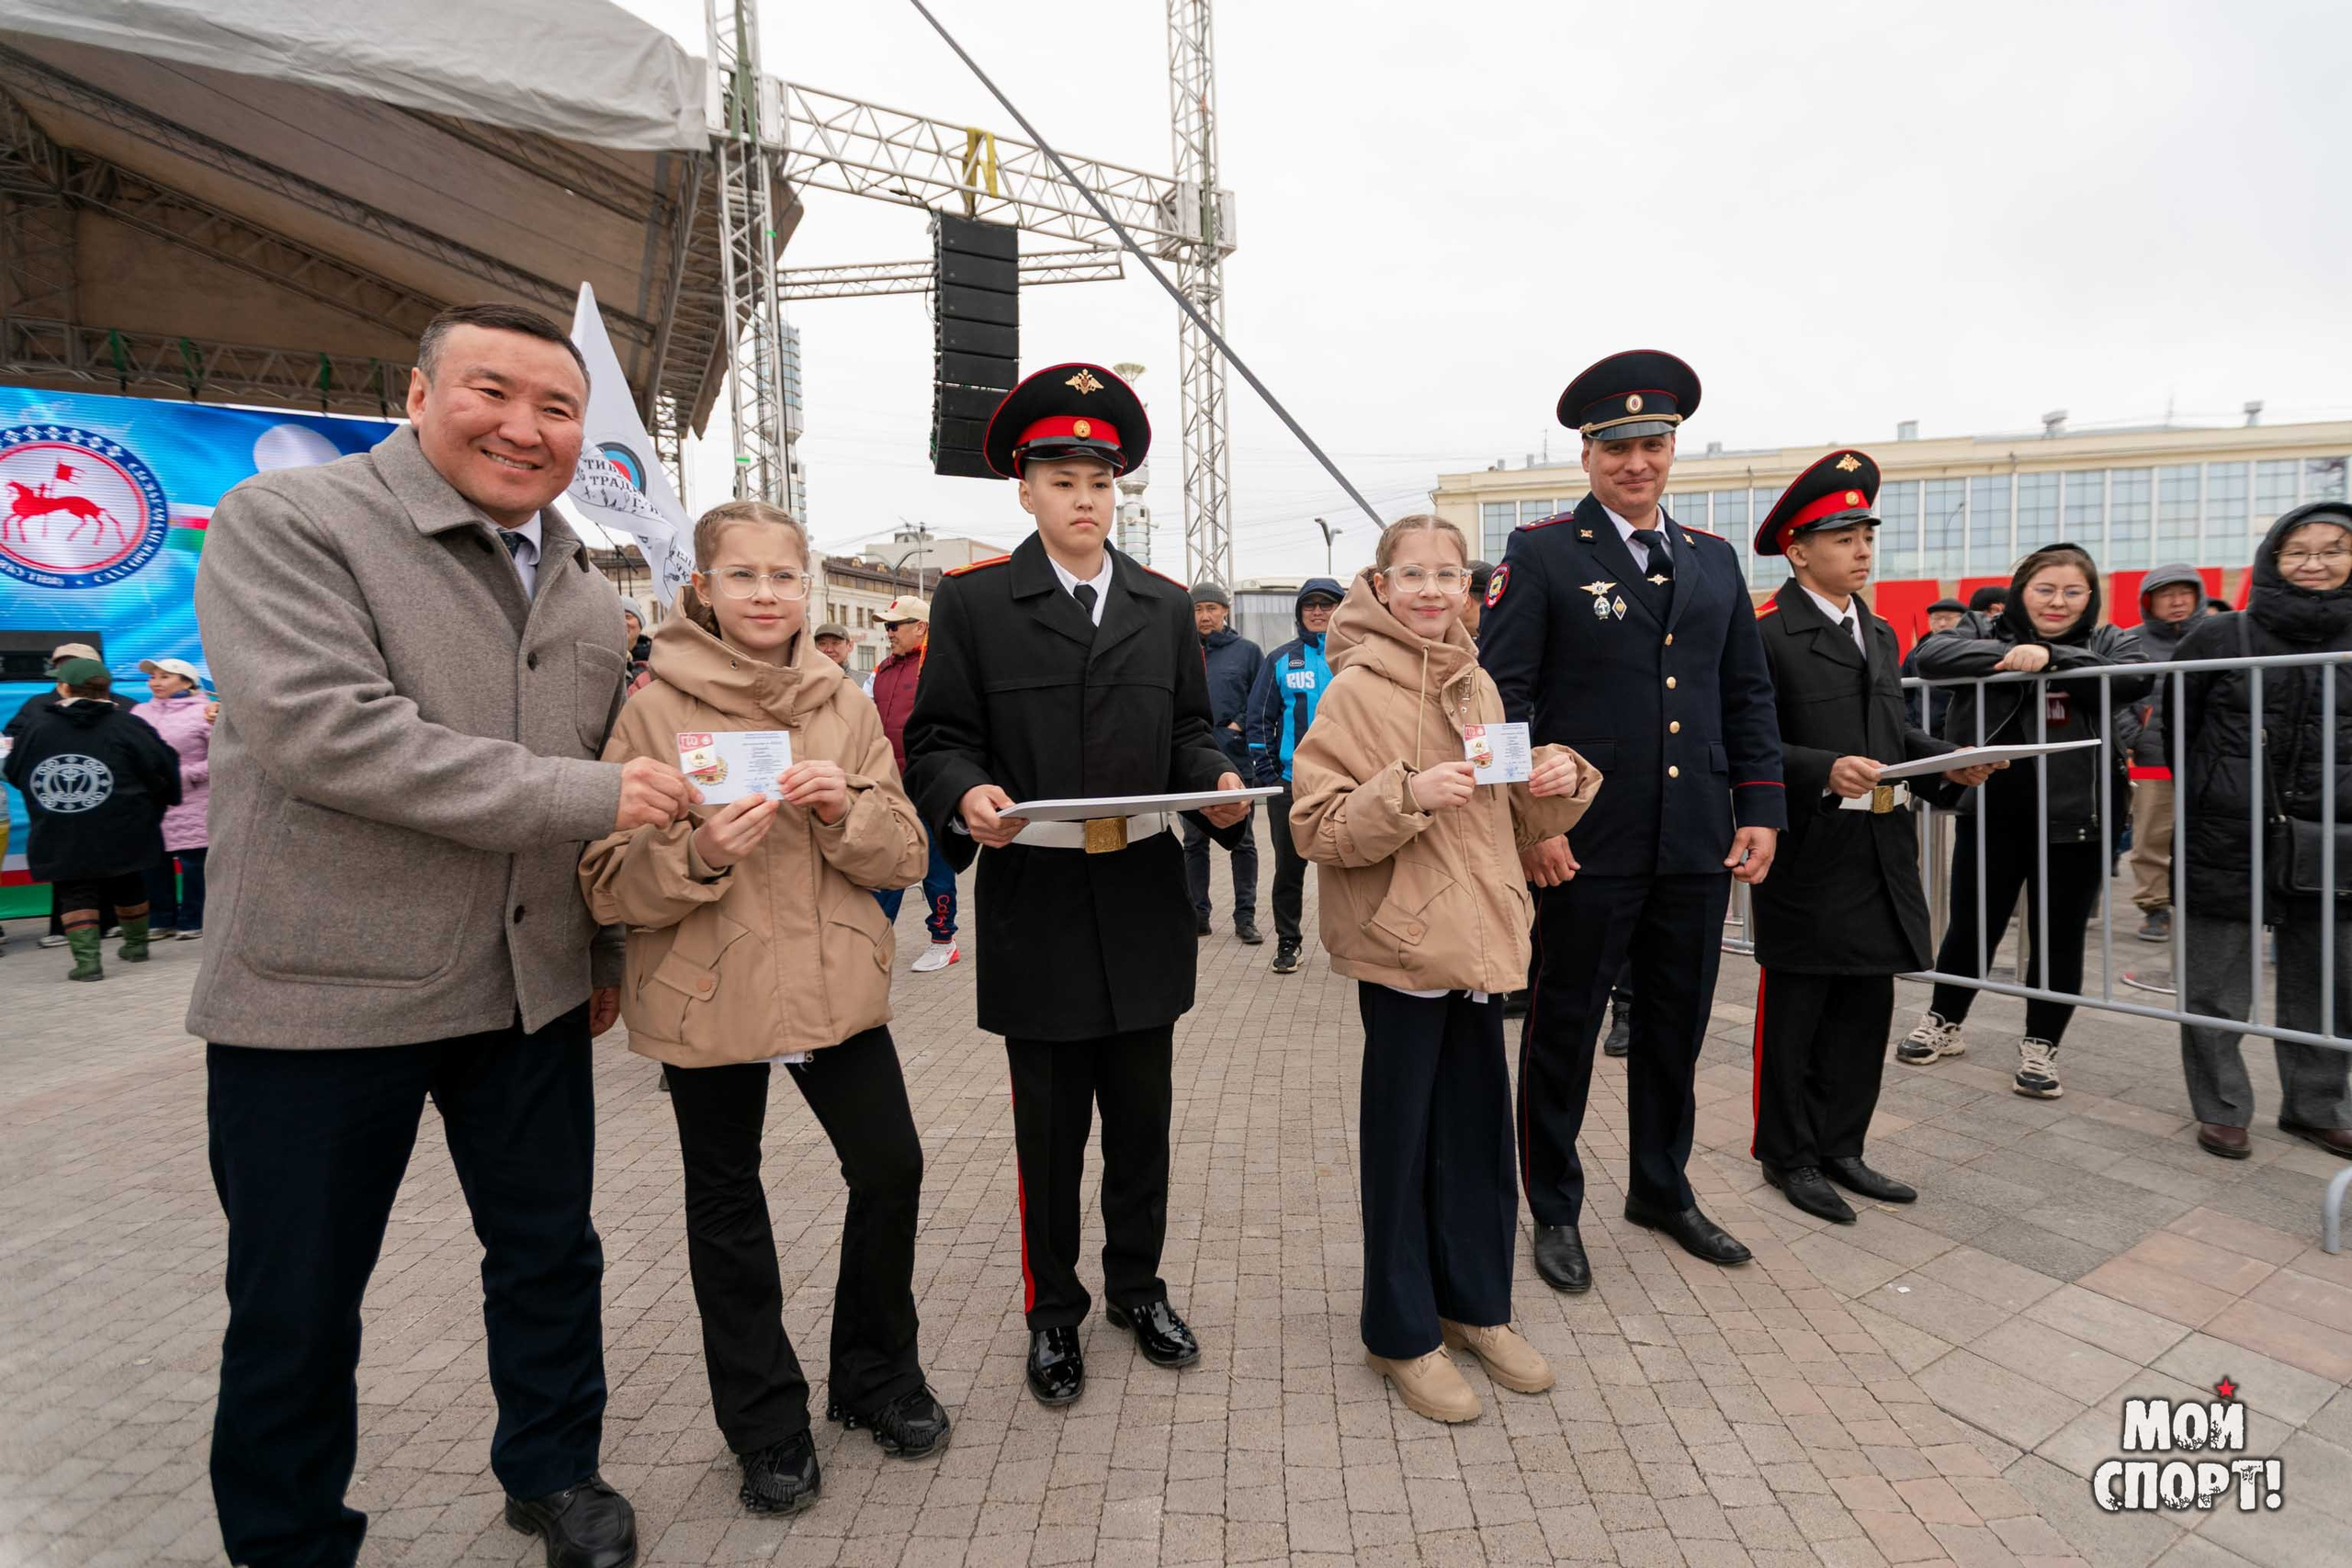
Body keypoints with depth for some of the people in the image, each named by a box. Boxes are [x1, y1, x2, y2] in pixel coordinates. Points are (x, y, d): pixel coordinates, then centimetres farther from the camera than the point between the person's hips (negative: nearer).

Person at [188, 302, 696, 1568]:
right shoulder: (287, 520, -8)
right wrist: (589, 793, -23)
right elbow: (320, 728, -23)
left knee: (551, 1251, 16)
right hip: (322, 993, -5)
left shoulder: (586, 596, 11)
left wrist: (607, 950, 20)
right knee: (296, 1305, 11)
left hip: (531, 989, 5)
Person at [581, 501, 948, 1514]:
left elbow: (903, 858, 2)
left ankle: (877, 1374, 31)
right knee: (727, 1203, 12)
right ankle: (767, 1424, 32)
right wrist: (698, 854, -25)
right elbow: (610, 885, -7)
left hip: (836, 980, 2)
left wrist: (846, 810, -17)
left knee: (891, 1169, 4)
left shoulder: (845, 703, 3)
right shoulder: (654, 710, -5)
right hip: (707, 995, -2)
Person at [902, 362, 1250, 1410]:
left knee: (1142, 1114, 15)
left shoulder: (1166, 606, 11)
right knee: (1050, 1126, 10)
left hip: (1144, 899, 3)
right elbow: (939, 740, -2)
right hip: (1036, 902, -3)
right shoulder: (972, 602, 0)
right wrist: (966, 795, -23)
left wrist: (1219, 784, -10)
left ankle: (1138, 1284, 38)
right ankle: (1053, 1310, 32)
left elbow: (1188, 733, 11)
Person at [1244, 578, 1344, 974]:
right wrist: (1265, 774, -4)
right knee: (1289, 866, 8)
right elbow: (1259, 721, 4)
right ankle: (1287, 942, 22)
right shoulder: (1280, 660, 5)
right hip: (1290, 782, 1)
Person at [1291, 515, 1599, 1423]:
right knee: (1402, 1139, 7)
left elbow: (1513, 821, 16)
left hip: (1479, 938, 6)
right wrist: (1409, 794, -28)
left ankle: (1477, 1305, 35)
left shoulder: (1479, 687, 9)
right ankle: (1403, 1335, 24)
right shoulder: (1355, 691, -10)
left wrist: (1560, 785, -4)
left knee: (1481, 1129, 15)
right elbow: (1317, 827, -15)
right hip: (1399, 947, -6)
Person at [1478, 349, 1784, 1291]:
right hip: (1583, 850, -5)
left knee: (1676, 1029, 17)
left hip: (1697, 850, 5)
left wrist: (1759, 812, 6)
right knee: (1562, 1033, 8)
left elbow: (1748, 696, 15)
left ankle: (1661, 1190, 37)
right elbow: (1501, 698, -9)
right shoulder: (1540, 555, -4)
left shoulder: (1715, 561, 13)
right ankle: (1554, 1211, 26)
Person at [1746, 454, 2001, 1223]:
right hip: (1807, 856, -8)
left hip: (1881, 854, 8)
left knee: (1865, 1009, 14)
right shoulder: (1767, 634, -9)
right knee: (1794, 1013, 5)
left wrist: (1950, 763, 2)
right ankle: (1789, 1154, 20)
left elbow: (1898, 734, 20)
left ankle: (1840, 1148, 29)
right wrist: (1826, 771, -28)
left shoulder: (1878, 633, 17)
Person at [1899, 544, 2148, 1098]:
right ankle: (1943, 1024, 29)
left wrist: (2051, 656, -22)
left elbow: (2132, 679, -14)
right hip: (1990, 813, 0)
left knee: (2059, 937, 9)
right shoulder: (1988, 636, 5)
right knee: (1970, 927, 10)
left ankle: (2040, 1046, 25)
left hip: (2074, 817, 1)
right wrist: (2008, 654, -22)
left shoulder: (2110, 641, 7)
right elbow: (1931, 653, -14)